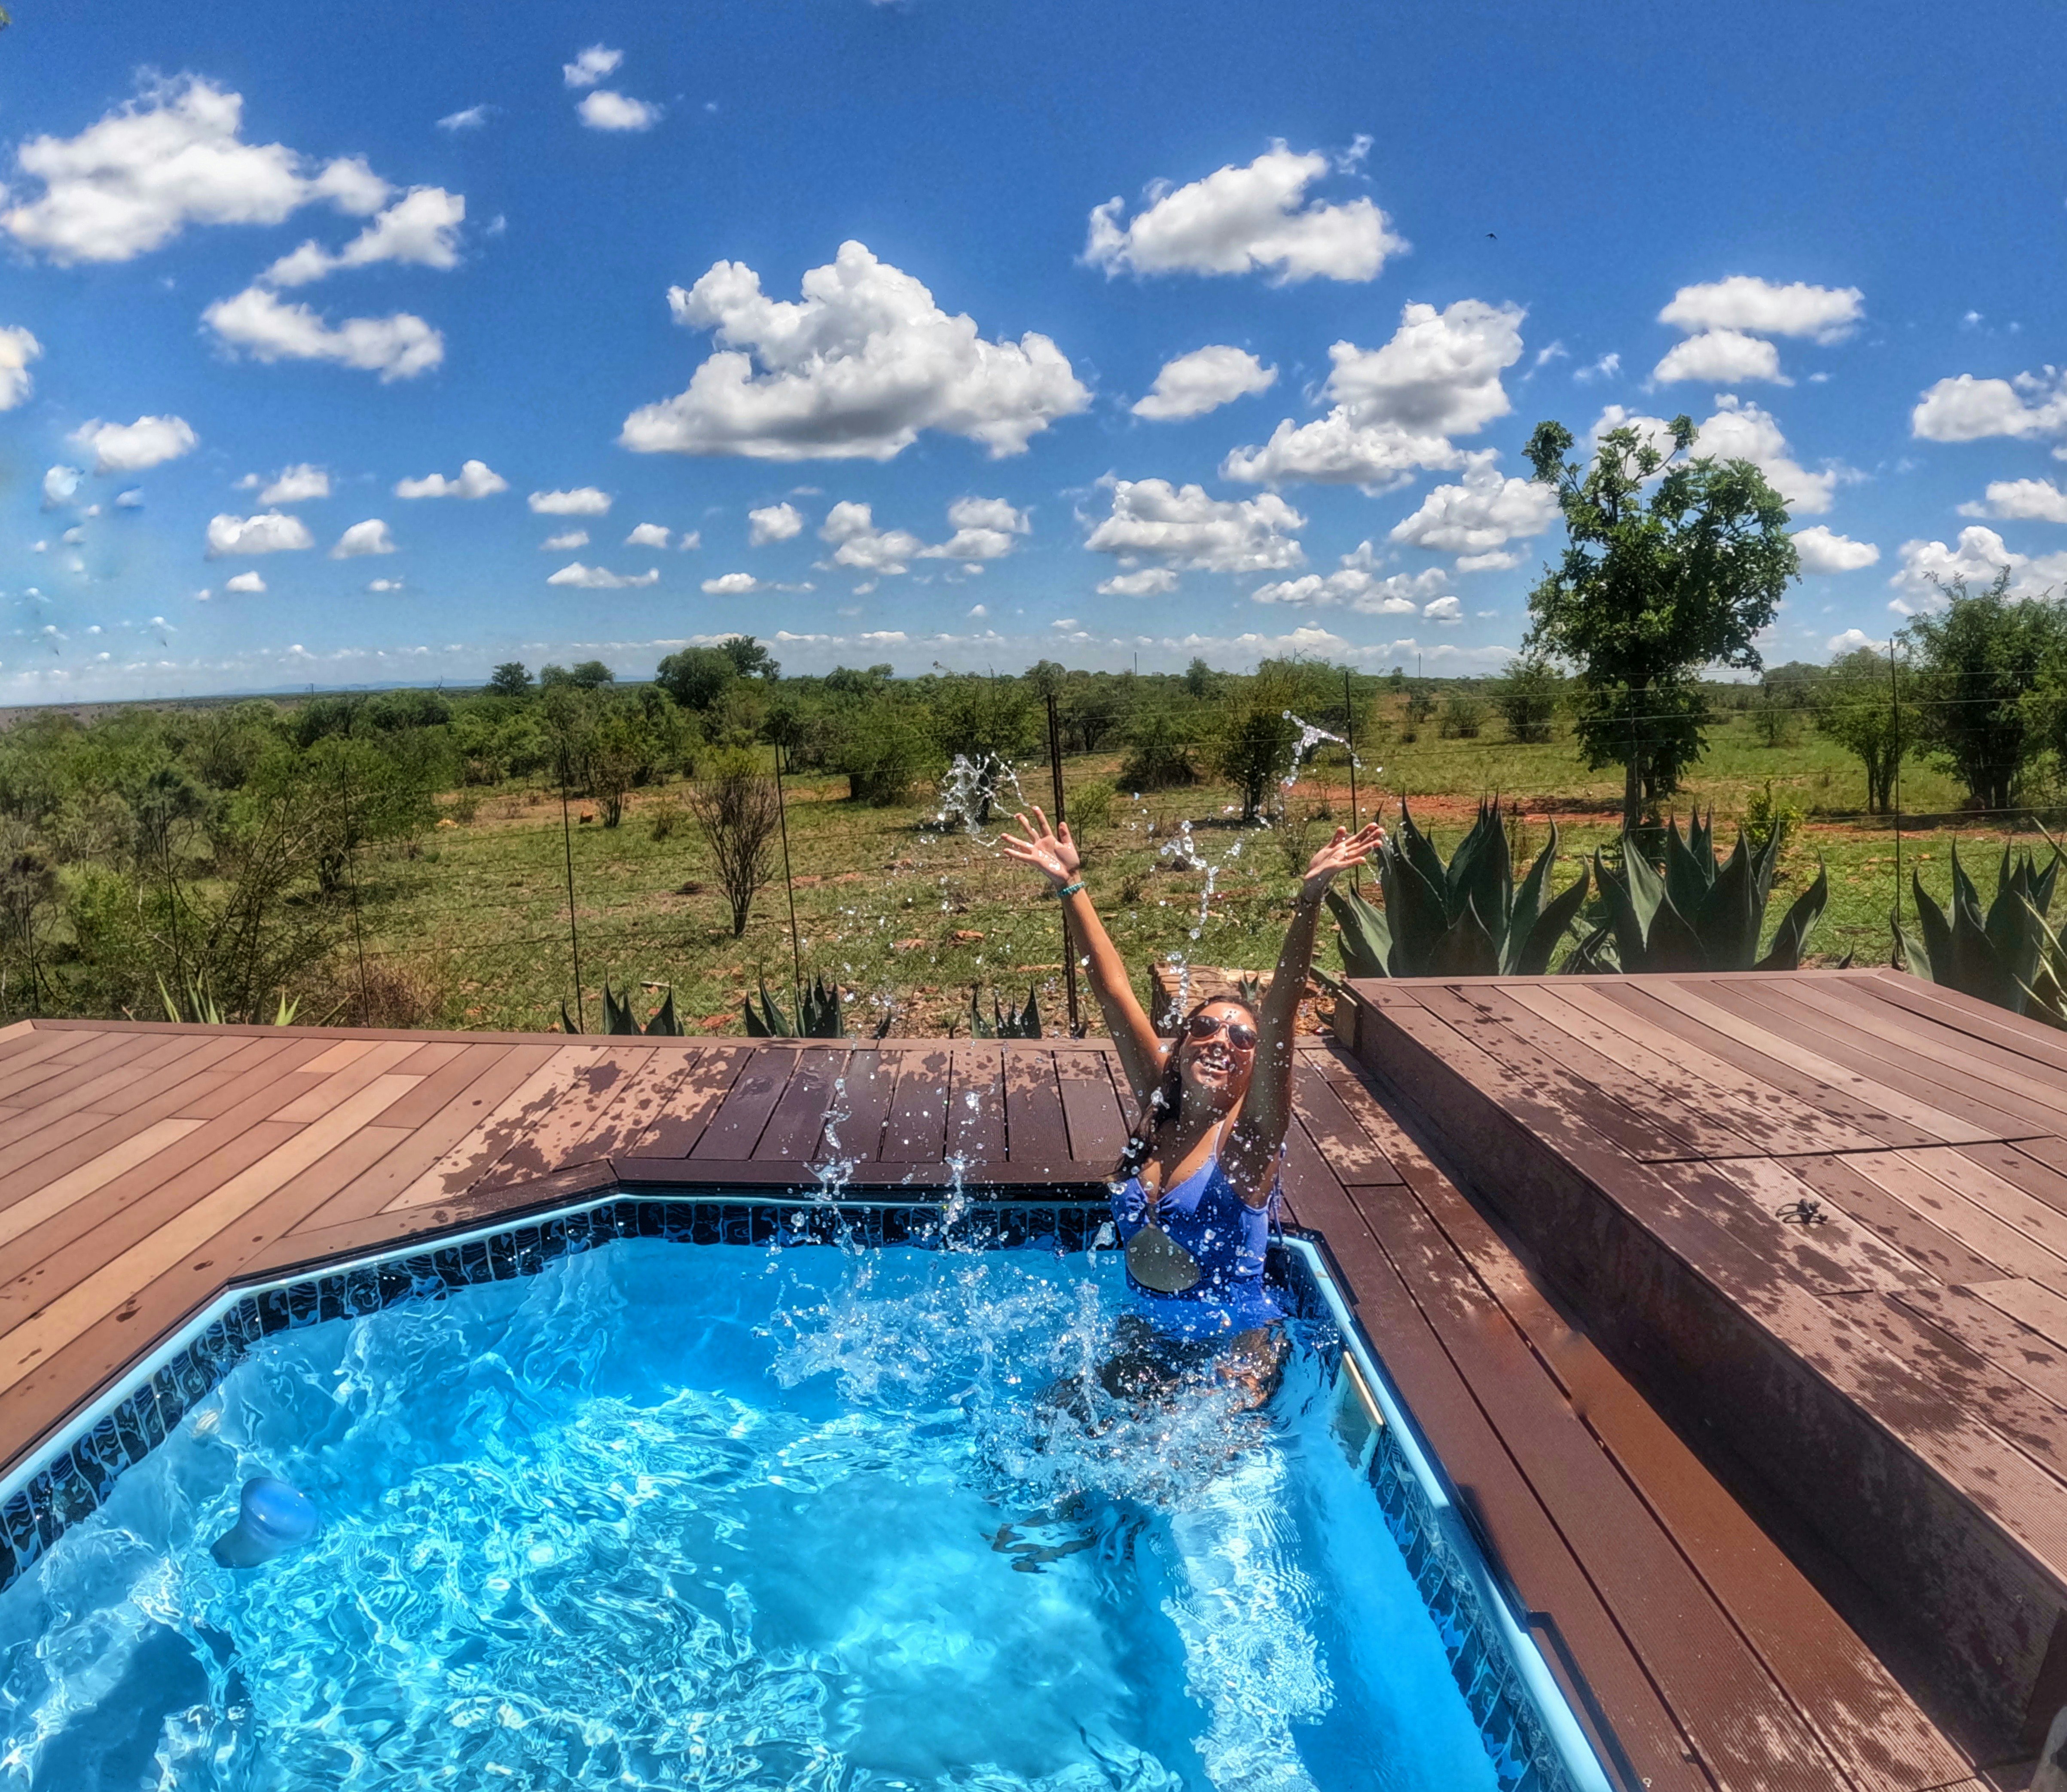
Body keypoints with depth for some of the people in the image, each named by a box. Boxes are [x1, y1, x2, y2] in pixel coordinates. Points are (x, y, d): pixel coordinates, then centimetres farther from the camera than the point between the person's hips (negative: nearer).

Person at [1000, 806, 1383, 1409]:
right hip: (1144, 1332, 5)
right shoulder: (1156, 1107, -5)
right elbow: (1112, 990, -10)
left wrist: (1309, 899, -43)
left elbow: (1280, 1016, -31)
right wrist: (1070, 887, -12)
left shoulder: (1249, 1137, -16)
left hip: (1234, 1347, -4)